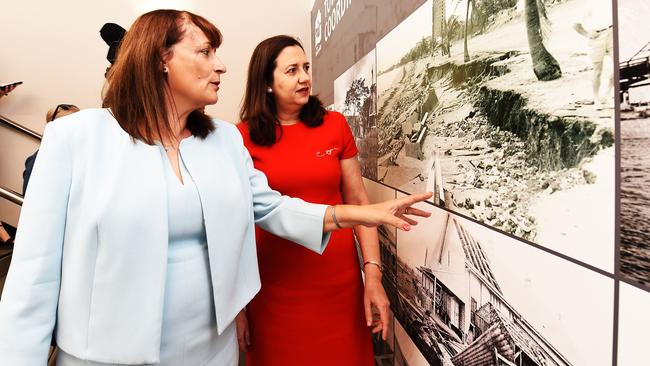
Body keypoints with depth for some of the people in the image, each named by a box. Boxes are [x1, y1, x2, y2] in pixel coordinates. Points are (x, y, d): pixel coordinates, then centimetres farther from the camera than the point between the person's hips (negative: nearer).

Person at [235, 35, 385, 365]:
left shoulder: (335, 125, 1)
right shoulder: (242, 137, -5)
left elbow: (358, 202, 1)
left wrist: (373, 274, -6)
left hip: (339, 280, 2)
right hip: (273, 286, -1)